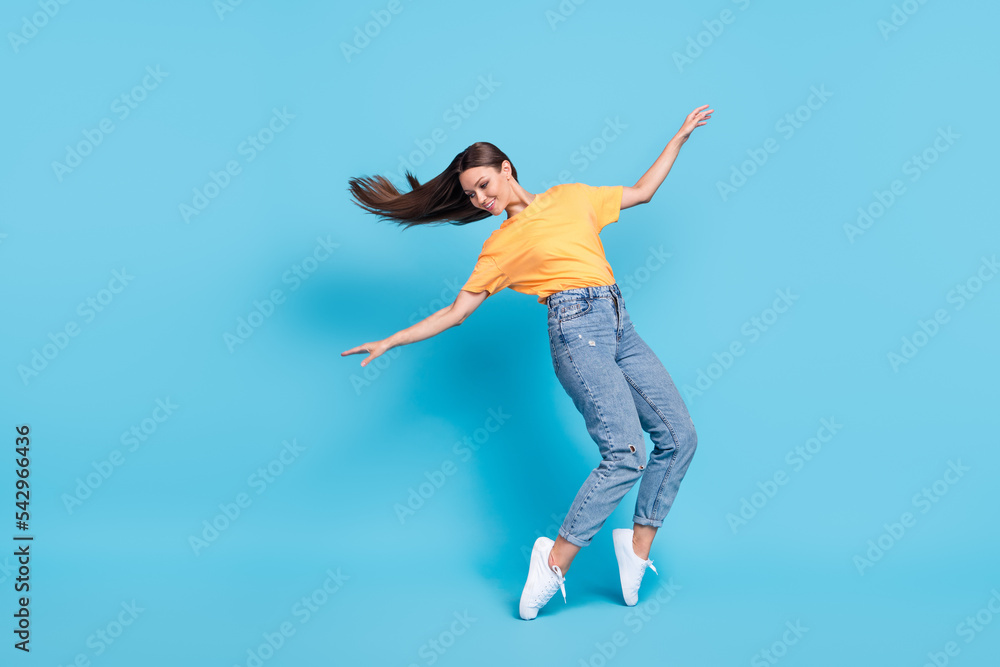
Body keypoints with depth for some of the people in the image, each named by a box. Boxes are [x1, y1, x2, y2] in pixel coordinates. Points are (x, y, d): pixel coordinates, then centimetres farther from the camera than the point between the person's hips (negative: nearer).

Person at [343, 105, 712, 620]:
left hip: (620, 327, 5)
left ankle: (638, 544, 9)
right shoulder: (500, 246, 8)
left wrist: (680, 136, 26)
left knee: (679, 436, -3)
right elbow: (455, 312, 7)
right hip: (576, 328, -5)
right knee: (625, 452, -19)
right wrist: (390, 341, 0)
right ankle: (555, 561, -11)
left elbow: (641, 192, 27)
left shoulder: (571, 196, 18)